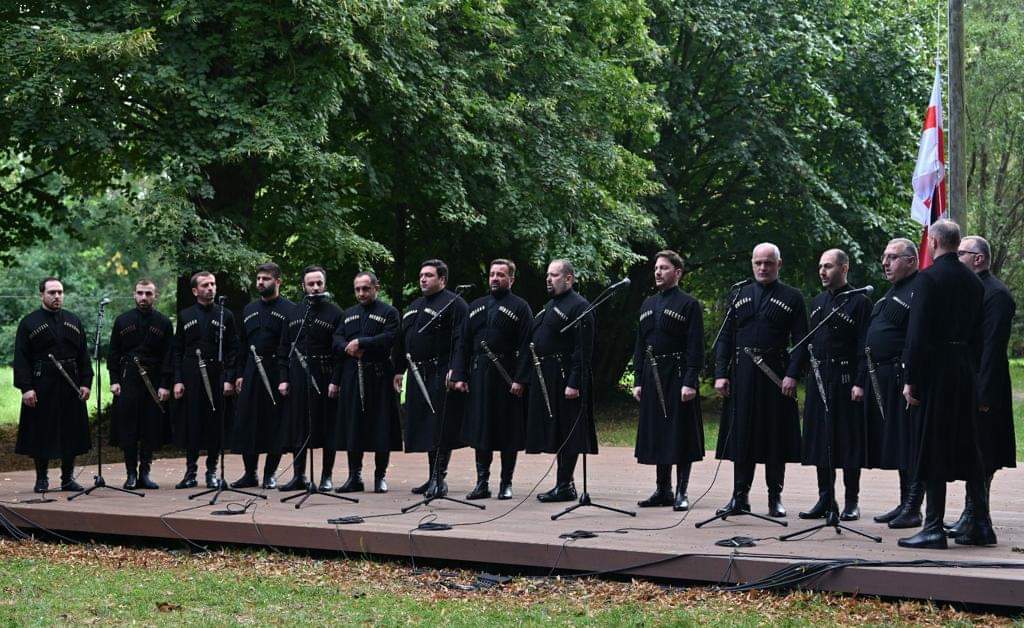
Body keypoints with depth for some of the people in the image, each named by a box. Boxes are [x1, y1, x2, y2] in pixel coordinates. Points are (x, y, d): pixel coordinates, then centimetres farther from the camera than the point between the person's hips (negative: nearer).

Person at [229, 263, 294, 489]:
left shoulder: (289, 309, -1)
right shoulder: (249, 310, 16)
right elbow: (242, 345, 17)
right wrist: (239, 374, 9)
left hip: (277, 375, -5)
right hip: (251, 374, 5)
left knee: (275, 426, -1)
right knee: (247, 423, 3)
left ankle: (270, 474, 8)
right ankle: (250, 474, 12)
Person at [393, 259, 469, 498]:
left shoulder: (454, 304, -6)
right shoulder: (413, 308, 20)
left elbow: (460, 341, -15)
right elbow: (402, 341, 24)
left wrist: (454, 370, -23)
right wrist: (399, 370, 19)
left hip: (441, 376, -8)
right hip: (419, 377, 8)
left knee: (440, 431, -9)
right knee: (425, 428, 11)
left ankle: (439, 479, -8)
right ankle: (433, 479, 17)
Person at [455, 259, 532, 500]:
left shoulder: (520, 308, 0)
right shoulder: (476, 307, 15)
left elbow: (525, 347, -7)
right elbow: (464, 344, 13)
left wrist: (520, 380, -15)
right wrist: (460, 376, 3)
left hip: (507, 378, -4)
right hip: (479, 376, 4)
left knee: (508, 433, 0)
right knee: (480, 431, 6)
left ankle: (506, 484, 8)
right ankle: (482, 483, 13)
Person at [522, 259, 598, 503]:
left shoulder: (579, 306, -10)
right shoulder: (550, 306, 19)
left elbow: (583, 349, -17)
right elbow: (533, 342, 20)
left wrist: (574, 383, -23)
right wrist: (524, 378, 14)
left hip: (564, 380, -9)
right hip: (545, 380, 9)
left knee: (566, 434, -5)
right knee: (557, 434, 12)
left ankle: (564, 486, -2)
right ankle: (565, 483, 19)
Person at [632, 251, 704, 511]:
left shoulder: (689, 305, -4)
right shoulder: (648, 304, 15)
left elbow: (695, 348, -10)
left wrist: (690, 382, -17)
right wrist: (638, 380, 10)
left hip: (677, 376, -6)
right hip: (652, 378, 6)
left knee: (681, 436, -3)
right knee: (657, 435, 9)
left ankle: (681, 493, 1)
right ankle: (663, 490, 17)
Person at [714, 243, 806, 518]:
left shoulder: (792, 298, 4)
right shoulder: (739, 296, 12)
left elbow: (800, 341, -1)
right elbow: (725, 338, 10)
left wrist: (792, 375, -12)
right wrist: (721, 373, 1)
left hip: (775, 376, -2)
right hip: (742, 376, 2)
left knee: (776, 436, 2)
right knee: (741, 434, 4)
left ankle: (775, 497, 10)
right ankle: (740, 495, 10)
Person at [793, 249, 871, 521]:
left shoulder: (859, 302, -5)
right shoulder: (816, 302, 15)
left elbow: (864, 346, -10)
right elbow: (806, 343, 16)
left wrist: (860, 383, -16)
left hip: (846, 382, -6)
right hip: (818, 381, 6)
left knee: (848, 441, -1)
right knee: (820, 441, 7)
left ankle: (851, 502, 6)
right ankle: (826, 500, 14)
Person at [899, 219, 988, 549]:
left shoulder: (929, 277, -12)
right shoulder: (973, 281, 11)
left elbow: (918, 333, -16)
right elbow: (977, 333, 14)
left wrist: (909, 379, -13)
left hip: (934, 372, -7)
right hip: (966, 373, 7)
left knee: (933, 450, -3)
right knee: (969, 450, 12)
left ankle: (933, 527, -2)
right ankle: (981, 524, 15)